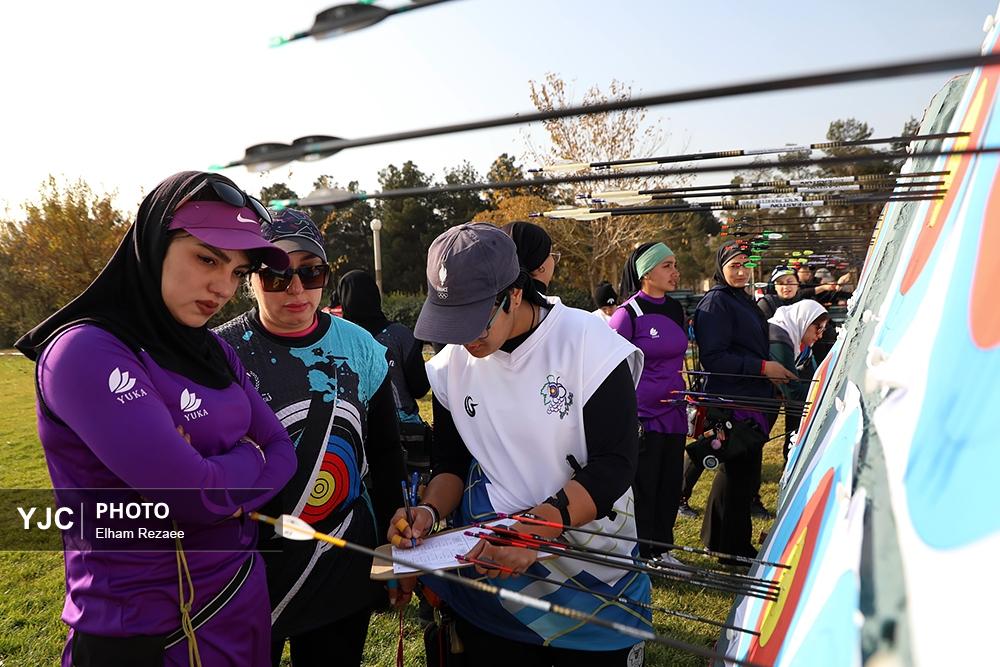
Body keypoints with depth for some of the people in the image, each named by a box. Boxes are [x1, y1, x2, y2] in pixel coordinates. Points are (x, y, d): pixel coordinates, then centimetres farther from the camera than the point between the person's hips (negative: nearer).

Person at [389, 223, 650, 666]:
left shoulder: (590, 345, -18)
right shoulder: (451, 366, -4)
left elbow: (613, 466, -19)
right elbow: (452, 463, 6)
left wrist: (534, 527, -30)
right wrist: (430, 511, -14)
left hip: (592, 573, -3)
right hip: (486, 569, 4)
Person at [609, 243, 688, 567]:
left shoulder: (675, 309, 9)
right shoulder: (628, 314, -13)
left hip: (674, 413, 7)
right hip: (642, 415, -7)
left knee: (669, 486, 14)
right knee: (641, 489, 4)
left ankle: (661, 549, 31)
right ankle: (640, 555, 20)